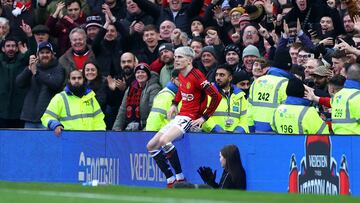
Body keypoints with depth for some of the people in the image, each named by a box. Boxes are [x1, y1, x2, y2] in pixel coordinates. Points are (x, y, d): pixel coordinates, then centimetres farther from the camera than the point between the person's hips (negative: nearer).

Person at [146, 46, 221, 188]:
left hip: (190, 118, -10)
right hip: (179, 117, 10)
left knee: (164, 140, -30)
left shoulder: (196, 75, -16)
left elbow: (216, 96, -20)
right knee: (151, 146, 3)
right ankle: (170, 180, 2)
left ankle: (180, 178, -22)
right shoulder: (181, 75, 10)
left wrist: (204, 117, -18)